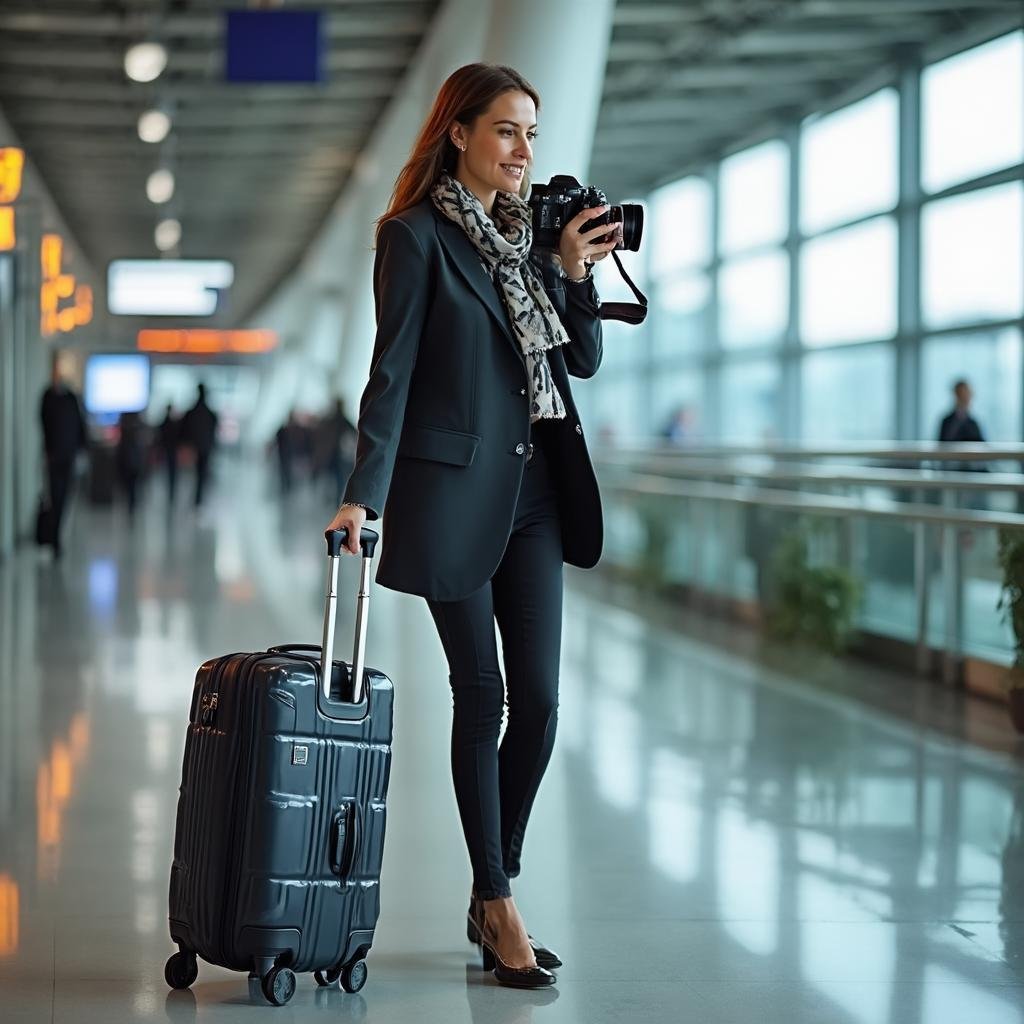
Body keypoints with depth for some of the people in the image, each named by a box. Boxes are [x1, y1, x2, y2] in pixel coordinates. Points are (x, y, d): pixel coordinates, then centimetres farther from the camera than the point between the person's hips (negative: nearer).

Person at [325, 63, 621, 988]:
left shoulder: (528, 230, 13)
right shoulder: (417, 235, -5)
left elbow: (586, 359, 12)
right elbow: (392, 373, -9)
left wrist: (576, 271, -4)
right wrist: (364, 495, -16)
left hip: (534, 491, 6)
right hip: (454, 488, -6)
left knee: (539, 698, 3)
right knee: (481, 695, 0)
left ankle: (495, 892, 18)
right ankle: (497, 907, 10)